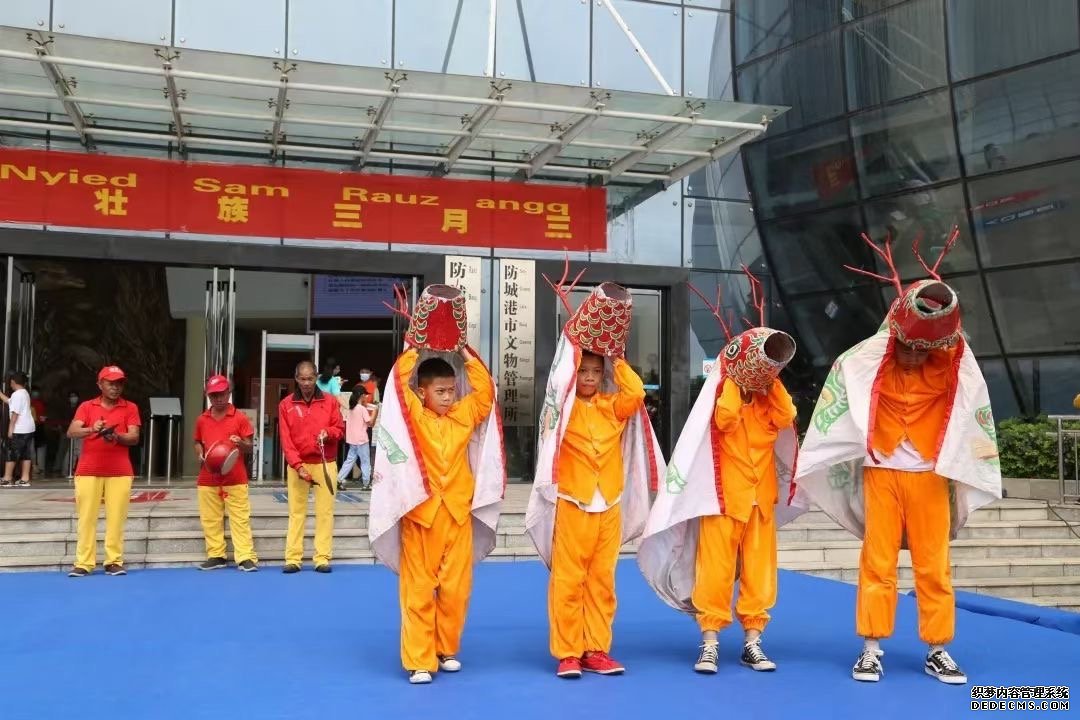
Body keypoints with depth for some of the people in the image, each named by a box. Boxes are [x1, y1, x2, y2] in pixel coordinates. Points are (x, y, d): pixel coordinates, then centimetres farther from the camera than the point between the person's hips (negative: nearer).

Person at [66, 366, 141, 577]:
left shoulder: (130, 408, 7)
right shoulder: (86, 407, 8)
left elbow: (134, 437, -2)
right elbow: (71, 432, -5)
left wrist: (116, 436, -23)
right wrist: (91, 429, -25)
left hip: (120, 472, 0)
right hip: (88, 470, 0)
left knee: (116, 518, -2)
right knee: (86, 517, 0)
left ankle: (114, 562, 3)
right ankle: (83, 563, 3)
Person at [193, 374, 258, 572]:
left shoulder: (240, 418, -1)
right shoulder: (202, 420, 8)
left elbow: (249, 448, -1)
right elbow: (198, 443, 20)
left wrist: (241, 443, -23)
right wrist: (200, 455, -1)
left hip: (235, 478, -3)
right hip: (208, 479, 3)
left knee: (240, 519, -4)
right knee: (210, 519, 7)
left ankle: (246, 557, -5)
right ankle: (216, 556, 16)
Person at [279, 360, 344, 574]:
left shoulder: (330, 401, 4)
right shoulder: (286, 404, 2)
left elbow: (340, 429, 7)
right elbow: (286, 439, -2)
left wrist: (328, 433, -16)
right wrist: (297, 465, -12)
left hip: (325, 465, 0)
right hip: (297, 465, 0)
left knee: (325, 511, -1)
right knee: (296, 511, 1)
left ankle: (322, 558, 2)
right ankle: (293, 558, 3)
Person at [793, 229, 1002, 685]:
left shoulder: (953, 368, -1)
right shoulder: (869, 364, -5)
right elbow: (838, 409, 1)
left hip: (931, 477, 1)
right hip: (881, 474, -1)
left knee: (934, 566, 5)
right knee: (878, 563, 1)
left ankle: (938, 650, 16)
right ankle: (871, 649, 8)